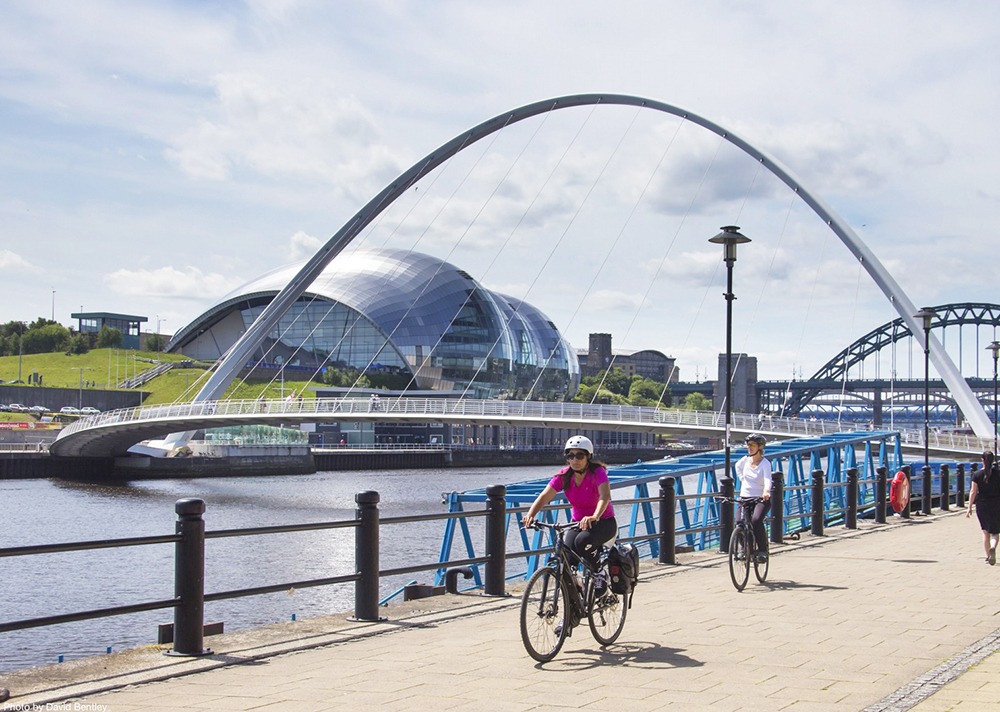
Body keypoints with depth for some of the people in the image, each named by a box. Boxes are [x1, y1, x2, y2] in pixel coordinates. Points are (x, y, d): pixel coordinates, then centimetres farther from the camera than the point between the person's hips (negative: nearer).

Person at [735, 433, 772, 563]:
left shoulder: (765, 463, -9)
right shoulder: (745, 460, 6)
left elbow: (767, 478, -27)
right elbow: (737, 466, 30)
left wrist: (766, 490, -46)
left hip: (761, 499, -5)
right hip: (745, 497, 5)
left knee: (756, 520, -31)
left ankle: (762, 550, -15)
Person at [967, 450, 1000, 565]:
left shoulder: (977, 475, -5)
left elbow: (973, 492, -6)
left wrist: (970, 507, -2)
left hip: (982, 505, 0)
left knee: (985, 532, 13)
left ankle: (988, 556, 13)